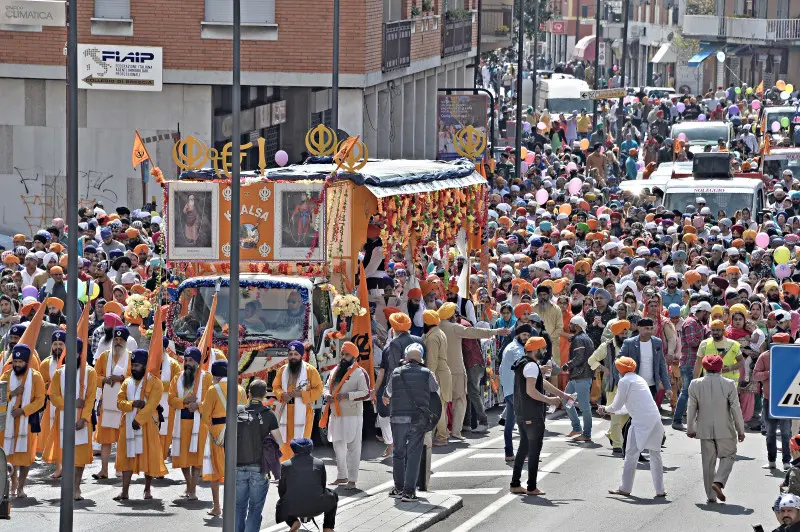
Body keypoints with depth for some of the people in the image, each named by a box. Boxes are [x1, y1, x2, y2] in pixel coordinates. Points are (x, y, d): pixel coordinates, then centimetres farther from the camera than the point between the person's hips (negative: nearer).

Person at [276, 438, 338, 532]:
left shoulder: (285, 465, 5)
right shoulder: (319, 464, 7)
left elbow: (282, 490, 11)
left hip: (293, 509, 0)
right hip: (316, 508, 0)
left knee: (280, 504, 36)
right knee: (333, 496, 32)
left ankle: (293, 522, 10)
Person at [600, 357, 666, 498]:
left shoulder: (624, 381, -2)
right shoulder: (639, 379, 23)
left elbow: (617, 405, 1)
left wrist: (605, 409, 21)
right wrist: (612, 411, 36)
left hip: (641, 421, -7)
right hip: (655, 420, 7)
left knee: (631, 454, 0)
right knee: (655, 455, 11)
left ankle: (625, 488, 2)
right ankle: (660, 490, 11)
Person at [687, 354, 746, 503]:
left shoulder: (695, 385, -5)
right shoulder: (729, 384, -10)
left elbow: (692, 409, 2)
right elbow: (736, 409, -6)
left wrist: (690, 429, 15)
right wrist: (740, 430, 4)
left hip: (705, 429, 2)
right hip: (725, 430, -2)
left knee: (708, 461, 10)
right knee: (728, 456, 13)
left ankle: (711, 495, 12)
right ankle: (718, 482, -11)